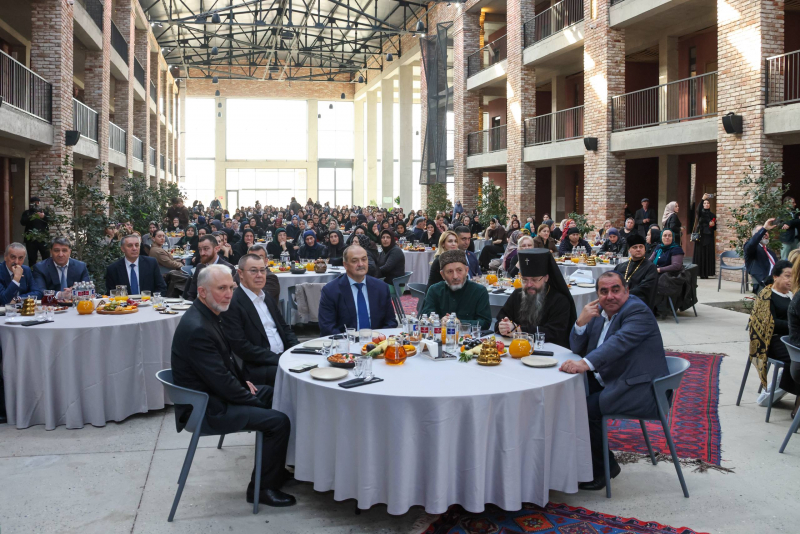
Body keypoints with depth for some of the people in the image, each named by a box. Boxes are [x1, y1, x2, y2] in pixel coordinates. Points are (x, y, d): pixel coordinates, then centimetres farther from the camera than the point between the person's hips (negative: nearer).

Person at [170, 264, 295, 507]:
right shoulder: (196, 328, -28)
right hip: (207, 410, -11)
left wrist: (243, 380, 7)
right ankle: (262, 487, 2)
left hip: (215, 394, 11)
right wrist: (254, 401, -14)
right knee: (279, 421, -15)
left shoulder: (208, 315, 4)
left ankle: (277, 468, 30)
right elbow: (220, 381, -26)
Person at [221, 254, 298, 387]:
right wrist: (277, 359, -18)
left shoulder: (268, 298, 16)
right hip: (257, 368, -8)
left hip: (285, 356, 8)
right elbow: (240, 346, -15)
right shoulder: (232, 303, -9)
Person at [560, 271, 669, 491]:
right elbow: (577, 348, 10)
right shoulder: (599, 312, 10)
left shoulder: (638, 311, -15)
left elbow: (619, 342, -32)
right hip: (610, 383, 9)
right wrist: (581, 322, -11)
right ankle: (606, 464, 9)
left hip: (640, 390, -9)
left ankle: (598, 471, 0)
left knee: (587, 407, -22)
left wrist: (585, 364, -45)